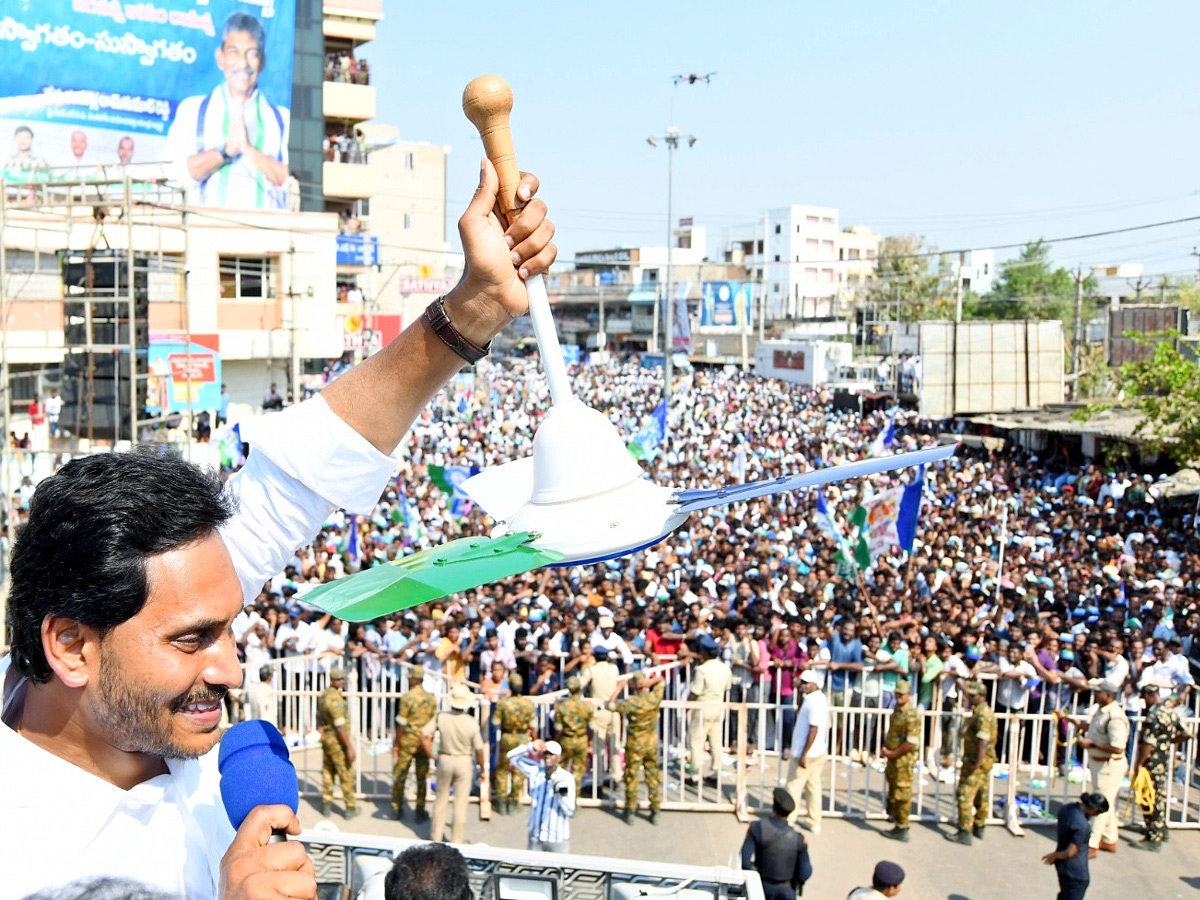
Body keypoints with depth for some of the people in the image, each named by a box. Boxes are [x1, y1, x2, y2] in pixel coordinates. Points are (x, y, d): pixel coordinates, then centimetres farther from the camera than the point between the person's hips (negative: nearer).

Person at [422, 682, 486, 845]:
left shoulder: (441, 717, -14)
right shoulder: (471, 722, -18)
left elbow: (424, 735, -13)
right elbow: (479, 749, -13)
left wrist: (432, 754, 0)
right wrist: (482, 768, 3)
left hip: (444, 760, 2)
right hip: (464, 762, -2)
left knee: (441, 799, 19)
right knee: (461, 802, 9)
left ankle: (436, 836, 29)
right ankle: (457, 839, 17)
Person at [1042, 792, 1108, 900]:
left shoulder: (1066, 808, -5)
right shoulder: (1082, 826, -32)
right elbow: (1070, 852, -28)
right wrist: (1055, 855, -11)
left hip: (1062, 865, 9)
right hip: (1076, 871, -9)